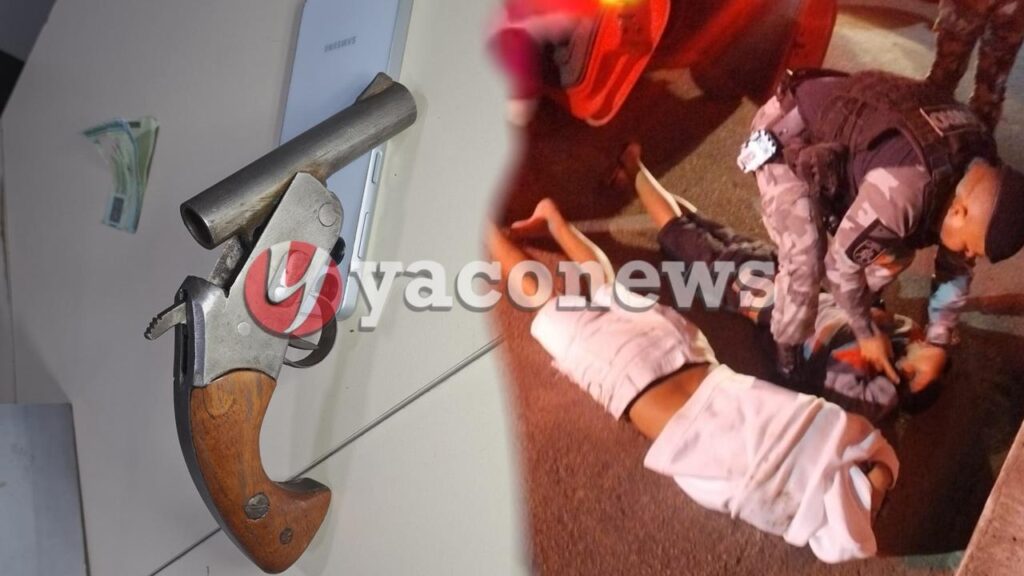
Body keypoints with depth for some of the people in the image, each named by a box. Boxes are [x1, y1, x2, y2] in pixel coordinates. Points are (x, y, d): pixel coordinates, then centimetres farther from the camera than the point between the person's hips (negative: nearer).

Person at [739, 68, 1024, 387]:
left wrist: (938, 344, 8)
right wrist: (866, 333, -7)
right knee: (805, 265, -17)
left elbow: (957, 264, 3)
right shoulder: (901, 193, -40)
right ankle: (787, 355, 9)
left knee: (897, 251, 5)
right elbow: (841, 262, -24)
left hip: (840, 126, 8)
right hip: (788, 136, -8)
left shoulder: (981, 169, -12)